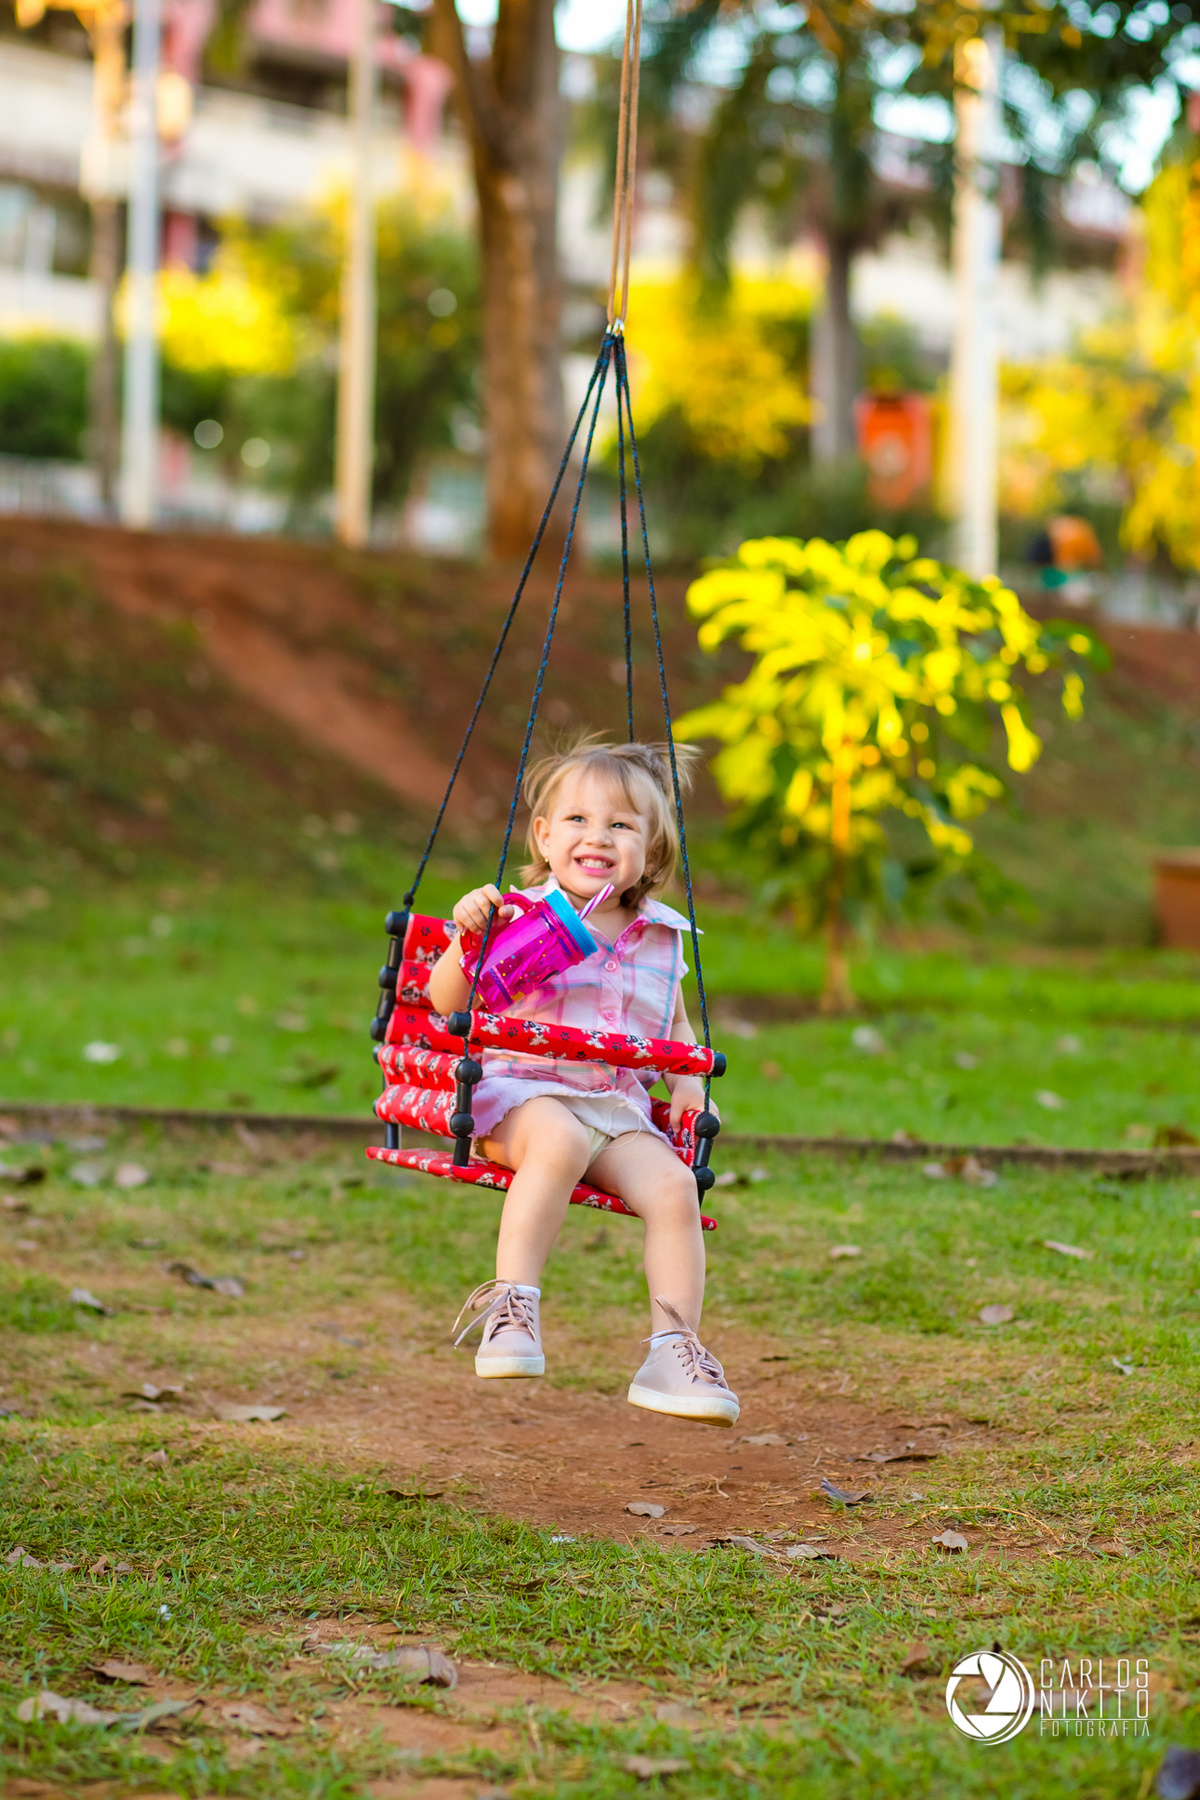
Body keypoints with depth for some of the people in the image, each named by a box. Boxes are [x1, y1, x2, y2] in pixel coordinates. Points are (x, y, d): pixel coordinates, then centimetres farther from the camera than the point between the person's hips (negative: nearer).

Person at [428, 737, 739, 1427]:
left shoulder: (660, 937, 16)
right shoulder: (520, 917, 2)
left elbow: (676, 1026, 30)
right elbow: (446, 1002, 0)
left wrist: (688, 1083, 10)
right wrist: (467, 935, -17)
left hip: (619, 1107, 4)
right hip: (521, 1090, -4)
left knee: (674, 1185, -23)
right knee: (559, 1140, -38)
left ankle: (675, 1348, -20)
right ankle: (510, 1304, -35)